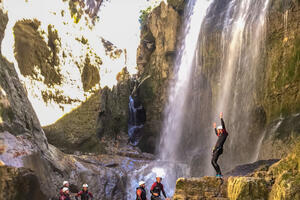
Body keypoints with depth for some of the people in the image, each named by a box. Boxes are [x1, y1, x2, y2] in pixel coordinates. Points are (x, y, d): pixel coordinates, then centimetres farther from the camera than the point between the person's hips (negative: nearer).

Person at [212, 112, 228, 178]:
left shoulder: (224, 134, -2)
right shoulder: (220, 135, 21)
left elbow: (223, 126, -13)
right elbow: (216, 133, 45)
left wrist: (221, 118, -13)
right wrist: (215, 128, 57)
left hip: (219, 149, -10)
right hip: (216, 149, 10)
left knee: (214, 161, -18)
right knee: (212, 162, 10)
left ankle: (220, 174, -19)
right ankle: (218, 174, 14)